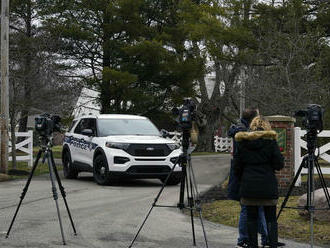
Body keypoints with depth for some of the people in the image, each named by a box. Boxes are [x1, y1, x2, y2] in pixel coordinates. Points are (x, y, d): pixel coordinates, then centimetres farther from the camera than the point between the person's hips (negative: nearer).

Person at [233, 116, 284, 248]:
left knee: (252, 218, 8)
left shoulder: (242, 141, 2)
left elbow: (237, 167, 5)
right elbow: (279, 165, -5)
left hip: (248, 186, 2)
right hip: (267, 187, -2)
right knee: (271, 219, 3)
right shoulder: (270, 140, -4)